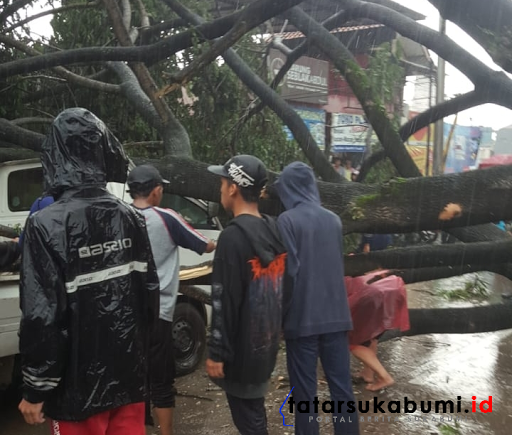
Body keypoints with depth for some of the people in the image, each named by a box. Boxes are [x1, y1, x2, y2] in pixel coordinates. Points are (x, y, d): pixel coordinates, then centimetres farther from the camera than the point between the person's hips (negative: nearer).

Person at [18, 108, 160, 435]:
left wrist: (36, 390, -7)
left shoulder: (47, 225, -17)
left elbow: (42, 317, -18)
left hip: (80, 385, -4)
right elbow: (150, 292, 5)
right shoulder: (131, 218, -1)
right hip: (130, 372, 5)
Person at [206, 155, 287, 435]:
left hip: (243, 345, -8)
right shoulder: (273, 229, 5)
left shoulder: (233, 236, -20)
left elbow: (225, 301, -22)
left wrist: (217, 352, -16)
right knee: (254, 408, 22)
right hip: (266, 339, 8)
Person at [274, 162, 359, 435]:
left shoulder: (287, 220, -10)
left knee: (305, 391, 5)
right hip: (335, 315, 5)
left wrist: (282, 313, -3)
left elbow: (288, 271, -15)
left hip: (302, 318, -5)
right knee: (342, 387, 11)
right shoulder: (333, 219, 8)